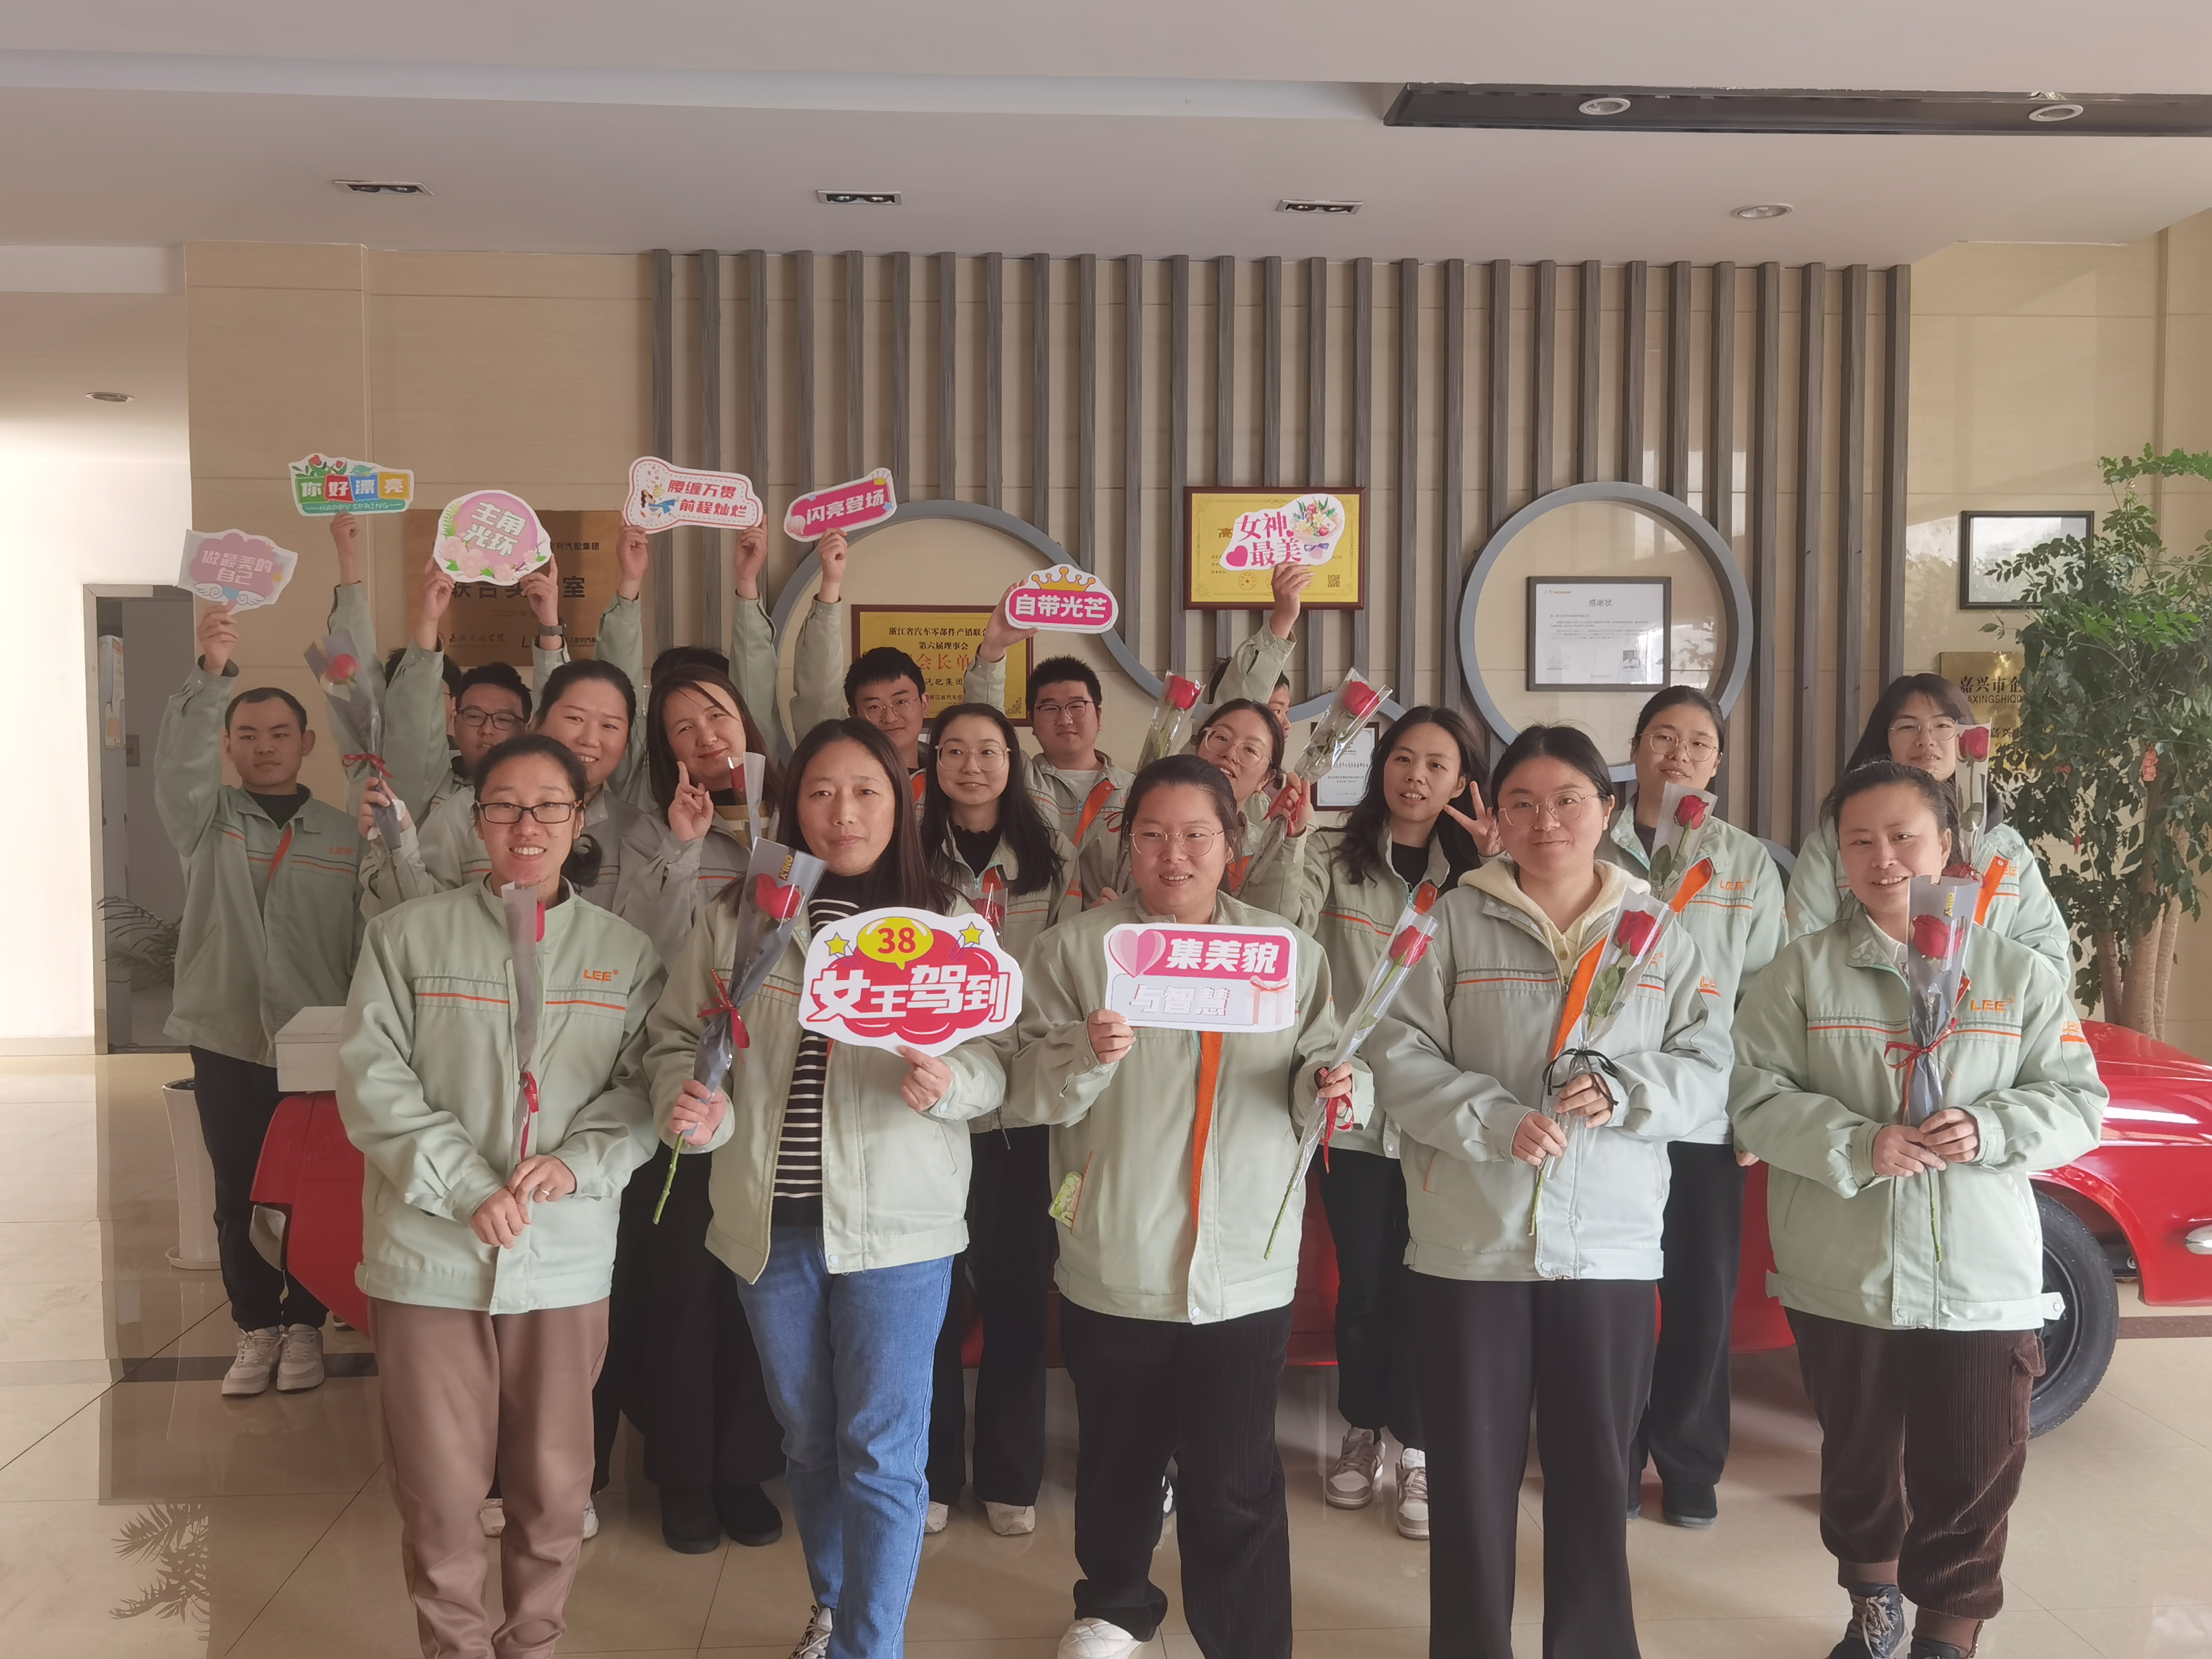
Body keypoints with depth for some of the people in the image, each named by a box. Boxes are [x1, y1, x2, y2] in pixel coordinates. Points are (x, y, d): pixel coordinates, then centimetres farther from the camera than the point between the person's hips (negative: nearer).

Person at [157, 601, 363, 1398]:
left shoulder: (344, 837, 4)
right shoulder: (206, 820, 4)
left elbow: (369, 941, 3)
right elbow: (179, 761, -17)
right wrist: (212, 671, -34)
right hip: (226, 1043, 1)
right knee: (239, 1196, 6)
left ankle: (303, 1326, 20)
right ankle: (256, 1329, 21)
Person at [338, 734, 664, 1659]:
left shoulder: (625, 953, 7)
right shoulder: (408, 936, 2)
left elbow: (646, 1087, 2)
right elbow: (373, 1080, -5)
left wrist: (579, 1162, -16)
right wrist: (467, 1188, -15)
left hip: (567, 1261, 1)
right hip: (430, 1253, -1)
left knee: (555, 1485, 10)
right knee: (439, 1487, 6)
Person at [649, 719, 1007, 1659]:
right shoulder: (735, 919, 2)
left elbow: (1000, 1066, -4)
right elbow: (676, 1037, 6)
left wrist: (949, 1080, -25)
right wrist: (689, 1103, -14)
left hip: (895, 1224, -3)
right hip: (769, 1221, 3)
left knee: (880, 1451, 0)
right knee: (808, 1441, 19)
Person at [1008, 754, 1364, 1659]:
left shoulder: (1291, 952, 4)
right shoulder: (1074, 947, -1)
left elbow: (1317, 1075, 7)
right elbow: (1022, 1092, -6)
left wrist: (1334, 1085, -15)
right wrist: (1086, 1057, -25)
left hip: (1246, 1265, 0)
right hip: (1114, 1260, 1)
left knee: (1236, 1482, 2)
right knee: (1119, 1457, 19)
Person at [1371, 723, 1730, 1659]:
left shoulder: (1660, 932, 6)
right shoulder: (1451, 921, 0)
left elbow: (1707, 1068, 4)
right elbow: (1397, 1055, -6)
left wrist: (1623, 1094, -15)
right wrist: (1496, 1119, -19)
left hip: (1611, 1246, 2)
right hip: (1471, 1241, -1)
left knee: (1596, 1472, 12)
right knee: (1472, 1471, 10)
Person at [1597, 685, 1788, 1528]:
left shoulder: (1749, 863, 5)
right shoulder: (1593, 854, 1)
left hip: (1706, 1117, 1)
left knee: (1704, 1299, 8)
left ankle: (1688, 1464, 26)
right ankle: (1612, 1459, 23)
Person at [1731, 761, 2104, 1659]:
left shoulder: (2020, 973, 2)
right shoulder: (1802, 970, -1)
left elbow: (2077, 1101, 2)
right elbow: (1758, 1097, -6)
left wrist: (1992, 1129, -17)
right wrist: (1856, 1146, -21)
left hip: (1983, 1277, 0)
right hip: (1843, 1275, 0)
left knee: (1973, 1471, 5)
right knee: (1859, 1457, 17)